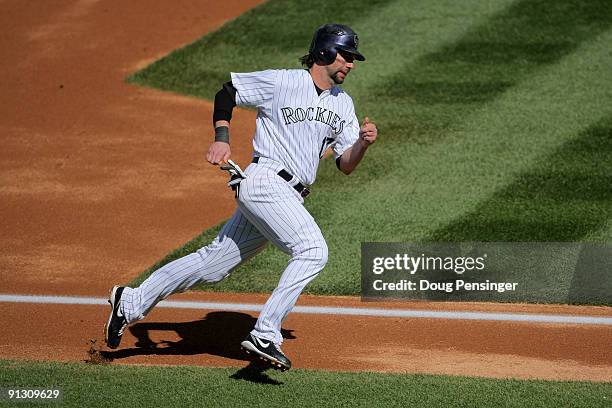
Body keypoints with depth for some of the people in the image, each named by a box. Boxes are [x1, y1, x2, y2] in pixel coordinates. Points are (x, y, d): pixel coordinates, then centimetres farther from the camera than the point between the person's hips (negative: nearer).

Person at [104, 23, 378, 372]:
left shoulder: (343, 103, 15)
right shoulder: (280, 82, -3)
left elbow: (346, 165, 13)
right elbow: (227, 92, 8)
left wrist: (363, 143, -8)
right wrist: (222, 139, -4)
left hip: (289, 199, 7)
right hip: (265, 182, -7)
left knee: (214, 263, 9)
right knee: (313, 250, -26)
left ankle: (131, 303, 19)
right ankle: (265, 336, -28)